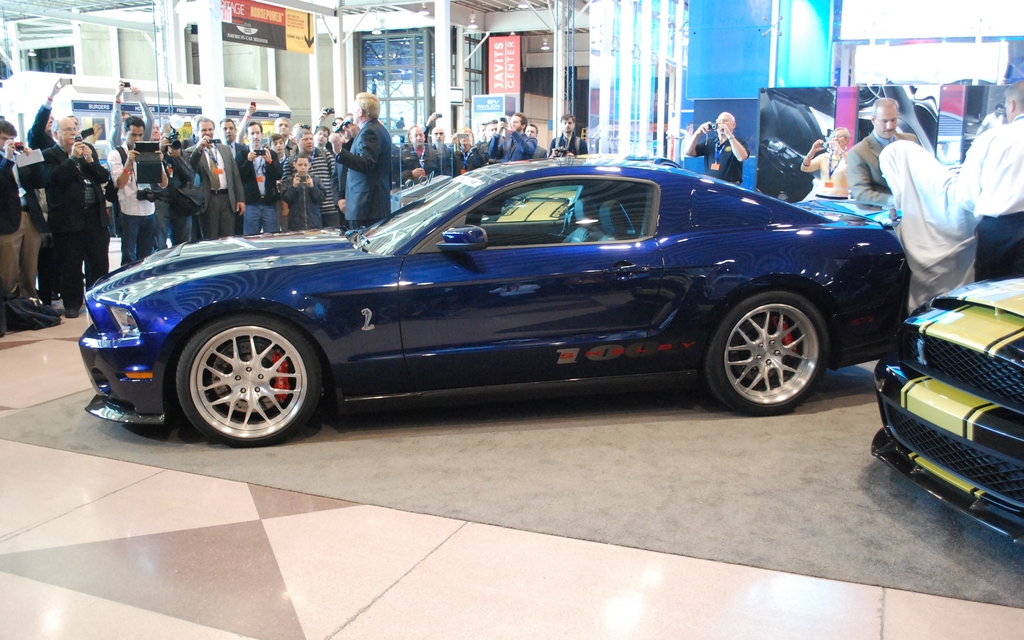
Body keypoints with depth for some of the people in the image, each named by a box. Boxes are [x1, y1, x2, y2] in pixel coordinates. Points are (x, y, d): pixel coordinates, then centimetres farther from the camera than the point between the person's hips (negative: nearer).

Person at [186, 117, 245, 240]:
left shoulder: (225, 149, 15)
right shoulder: (191, 152, 4)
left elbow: (235, 175, 14)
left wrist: (240, 199, 7)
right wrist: (198, 149, -19)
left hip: (227, 198, 3)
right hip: (207, 200, -3)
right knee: (210, 240, 0)